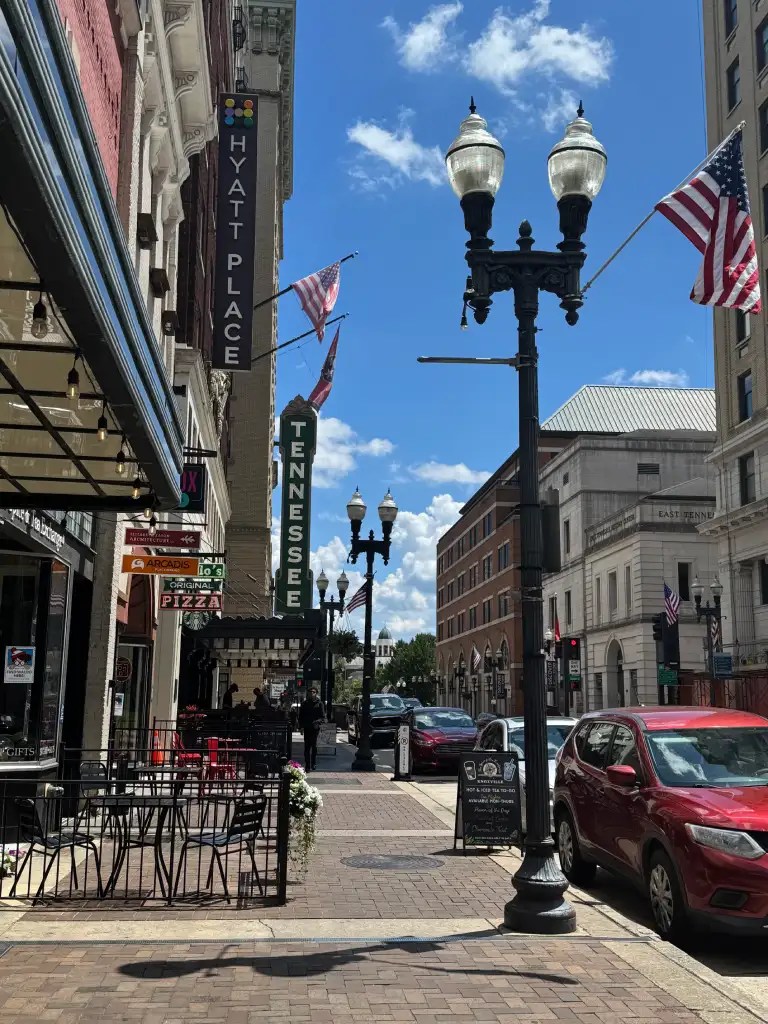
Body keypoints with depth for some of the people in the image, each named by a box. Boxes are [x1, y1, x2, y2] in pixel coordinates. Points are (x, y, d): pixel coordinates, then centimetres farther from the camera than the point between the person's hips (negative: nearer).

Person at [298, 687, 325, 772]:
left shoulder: (319, 703, 4)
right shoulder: (305, 703, 10)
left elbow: (323, 717, 2)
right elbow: (300, 716, 13)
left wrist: (318, 721, -17)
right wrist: (301, 726, 1)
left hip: (315, 728, -1)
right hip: (306, 728, 1)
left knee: (314, 747, 3)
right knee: (307, 747, -1)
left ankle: (312, 765, 12)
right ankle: (307, 766, 0)